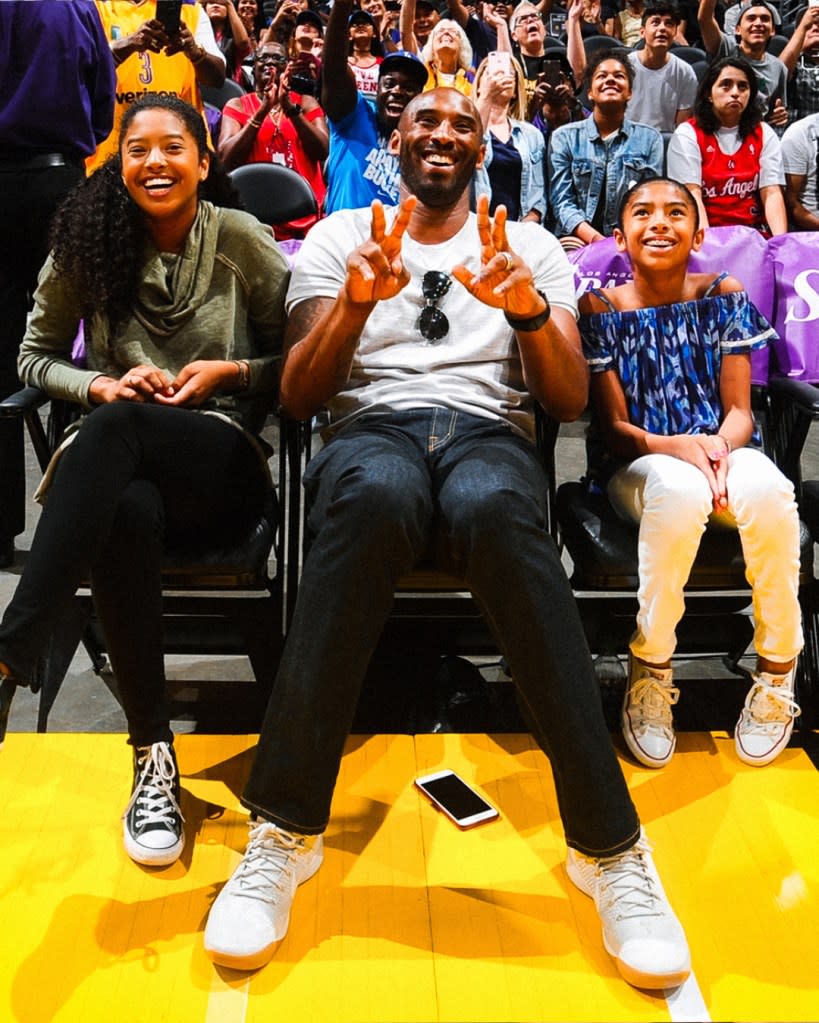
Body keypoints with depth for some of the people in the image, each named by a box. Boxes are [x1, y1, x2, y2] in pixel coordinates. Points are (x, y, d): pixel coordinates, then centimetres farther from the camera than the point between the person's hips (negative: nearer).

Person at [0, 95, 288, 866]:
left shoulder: (244, 241, 3)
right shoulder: (88, 242, 8)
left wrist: (229, 372, -9)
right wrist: (100, 384, -5)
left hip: (223, 462, -1)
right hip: (121, 467, 2)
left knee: (117, 429, -36)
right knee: (127, 514, -38)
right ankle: (153, 753, -24)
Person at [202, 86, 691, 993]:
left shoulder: (528, 245, 21)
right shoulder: (339, 236, 20)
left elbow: (570, 402, 9)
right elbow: (298, 396, 7)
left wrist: (528, 310, -11)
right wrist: (357, 300, -12)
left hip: (490, 433, 0)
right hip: (371, 429, 0)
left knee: (495, 509, -40)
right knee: (376, 496, -40)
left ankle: (610, 849, -33)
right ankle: (284, 832, -32)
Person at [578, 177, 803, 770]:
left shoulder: (724, 297, 7)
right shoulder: (601, 309, 3)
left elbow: (739, 411, 4)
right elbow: (614, 426, -1)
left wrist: (721, 443, -20)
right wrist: (673, 445, -22)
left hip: (723, 451, 2)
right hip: (638, 466, -2)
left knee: (768, 490, -36)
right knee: (681, 488, -40)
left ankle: (778, 674, -16)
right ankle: (650, 670, -22)